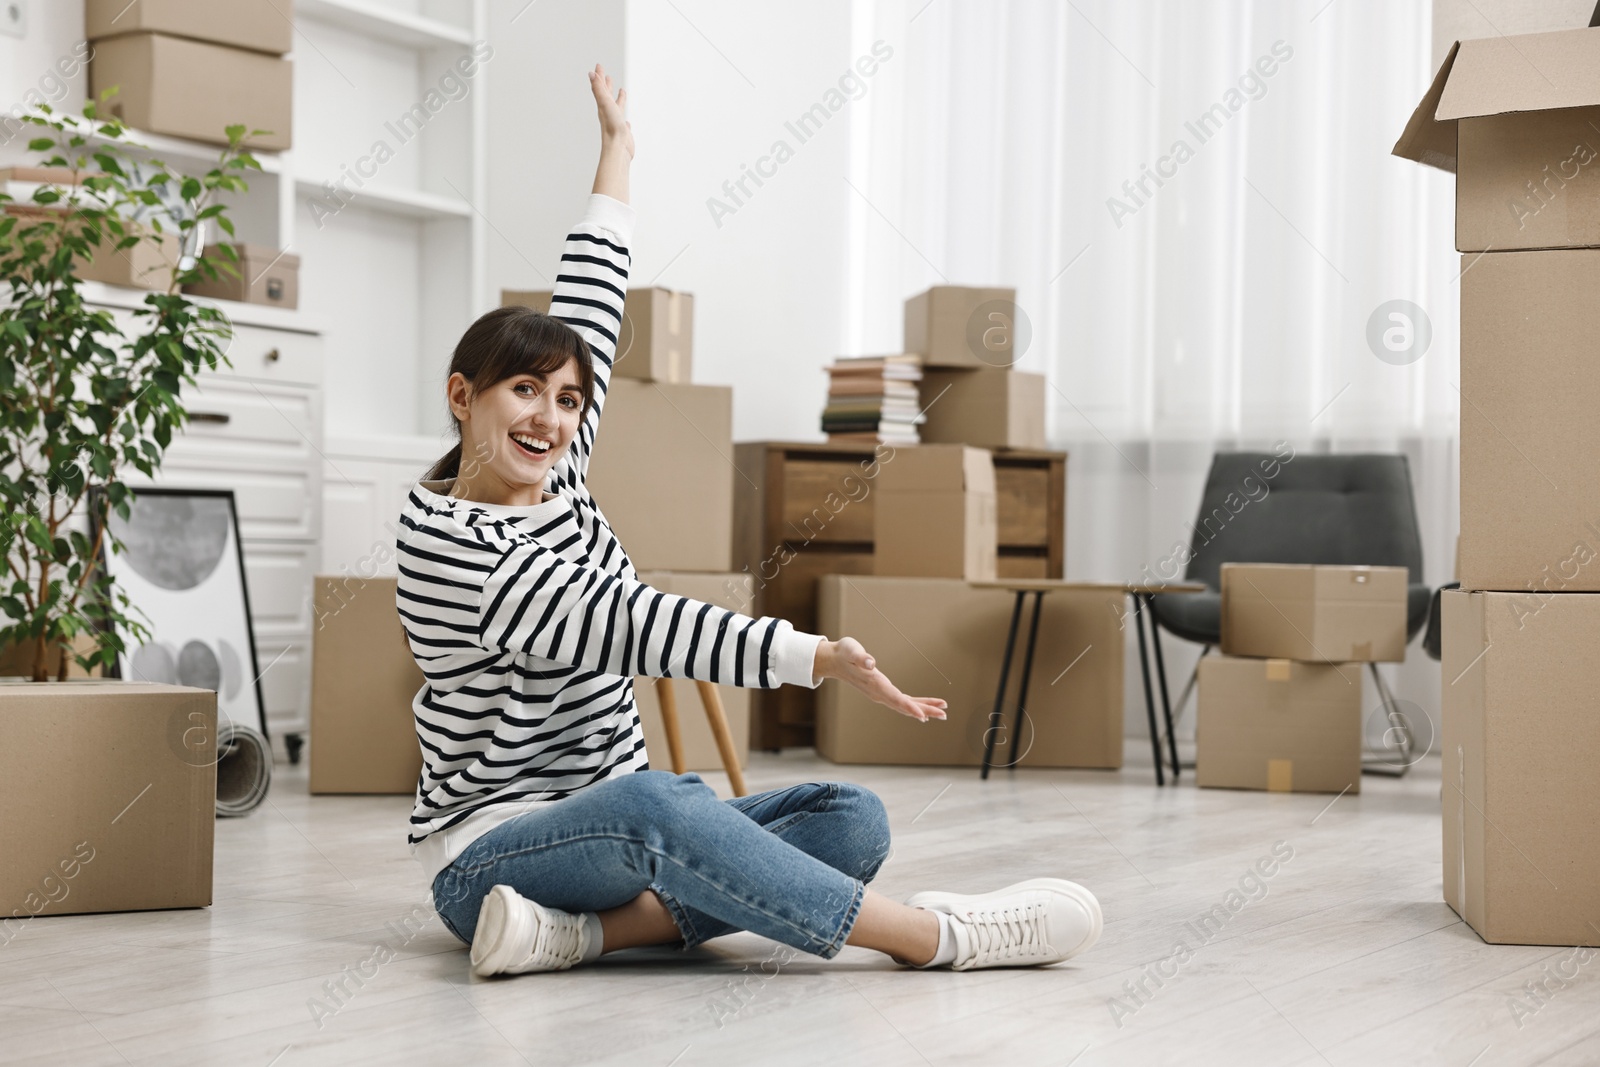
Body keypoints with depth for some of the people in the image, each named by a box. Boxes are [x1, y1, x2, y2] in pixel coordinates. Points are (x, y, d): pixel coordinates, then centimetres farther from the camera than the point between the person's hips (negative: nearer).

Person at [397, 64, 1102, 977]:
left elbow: (589, 318, 22)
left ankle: (582, 930, -30)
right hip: (493, 849, -8)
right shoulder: (445, 538, -14)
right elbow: (625, 622, -26)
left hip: (629, 827, 9)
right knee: (647, 801, -41)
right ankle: (932, 935, -36)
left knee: (853, 820, -14)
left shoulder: (556, 478, 9)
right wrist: (818, 657, -34)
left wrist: (617, 153, 33)